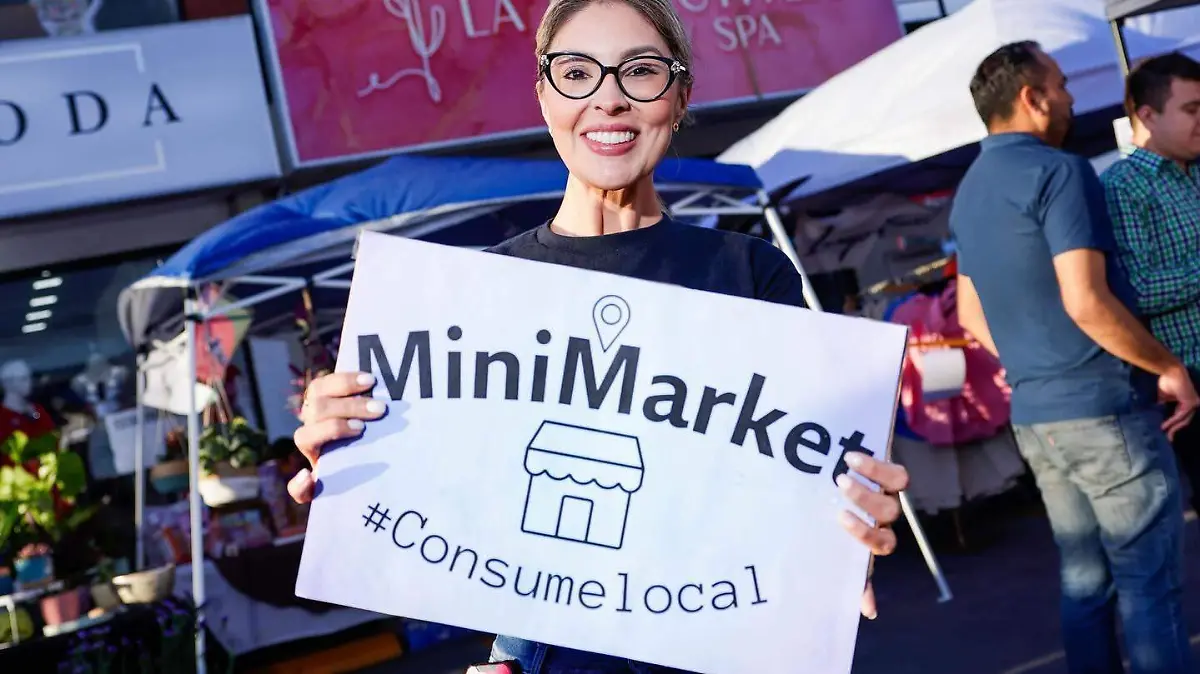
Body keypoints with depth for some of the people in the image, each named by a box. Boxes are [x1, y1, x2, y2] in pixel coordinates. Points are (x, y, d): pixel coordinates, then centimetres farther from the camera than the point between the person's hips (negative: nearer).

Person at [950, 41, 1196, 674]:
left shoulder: (969, 191, 14)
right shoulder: (1058, 171, -13)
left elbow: (970, 315, 20)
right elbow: (1087, 303, -22)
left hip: (1033, 418, 8)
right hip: (1104, 409, -8)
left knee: (1086, 580, 14)